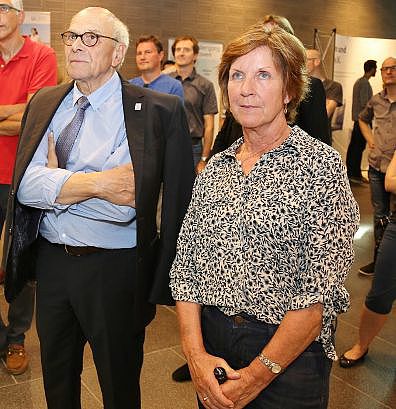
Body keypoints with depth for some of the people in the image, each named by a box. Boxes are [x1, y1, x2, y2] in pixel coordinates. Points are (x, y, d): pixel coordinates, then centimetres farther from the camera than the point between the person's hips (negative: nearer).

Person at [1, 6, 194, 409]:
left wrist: (55, 183, -13)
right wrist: (97, 183, -22)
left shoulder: (159, 111, -14)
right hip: (50, 262, 5)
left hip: (115, 271, -5)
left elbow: (124, 204, -24)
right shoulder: (44, 103, 3)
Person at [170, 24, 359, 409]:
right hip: (211, 339, 4)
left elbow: (322, 288, -16)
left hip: (290, 355, -4)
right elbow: (186, 265, 2)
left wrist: (259, 373, -16)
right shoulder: (213, 170, 3)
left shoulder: (321, 164, -11)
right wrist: (195, 353, -10)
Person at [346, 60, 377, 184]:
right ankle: (356, 174, -4)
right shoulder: (365, 83, -14)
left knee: (353, 146, 11)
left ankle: (350, 171, 17)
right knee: (359, 147, -6)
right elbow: (364, 103, -19)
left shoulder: (358, 81, 15)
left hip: (357, 118, 10)